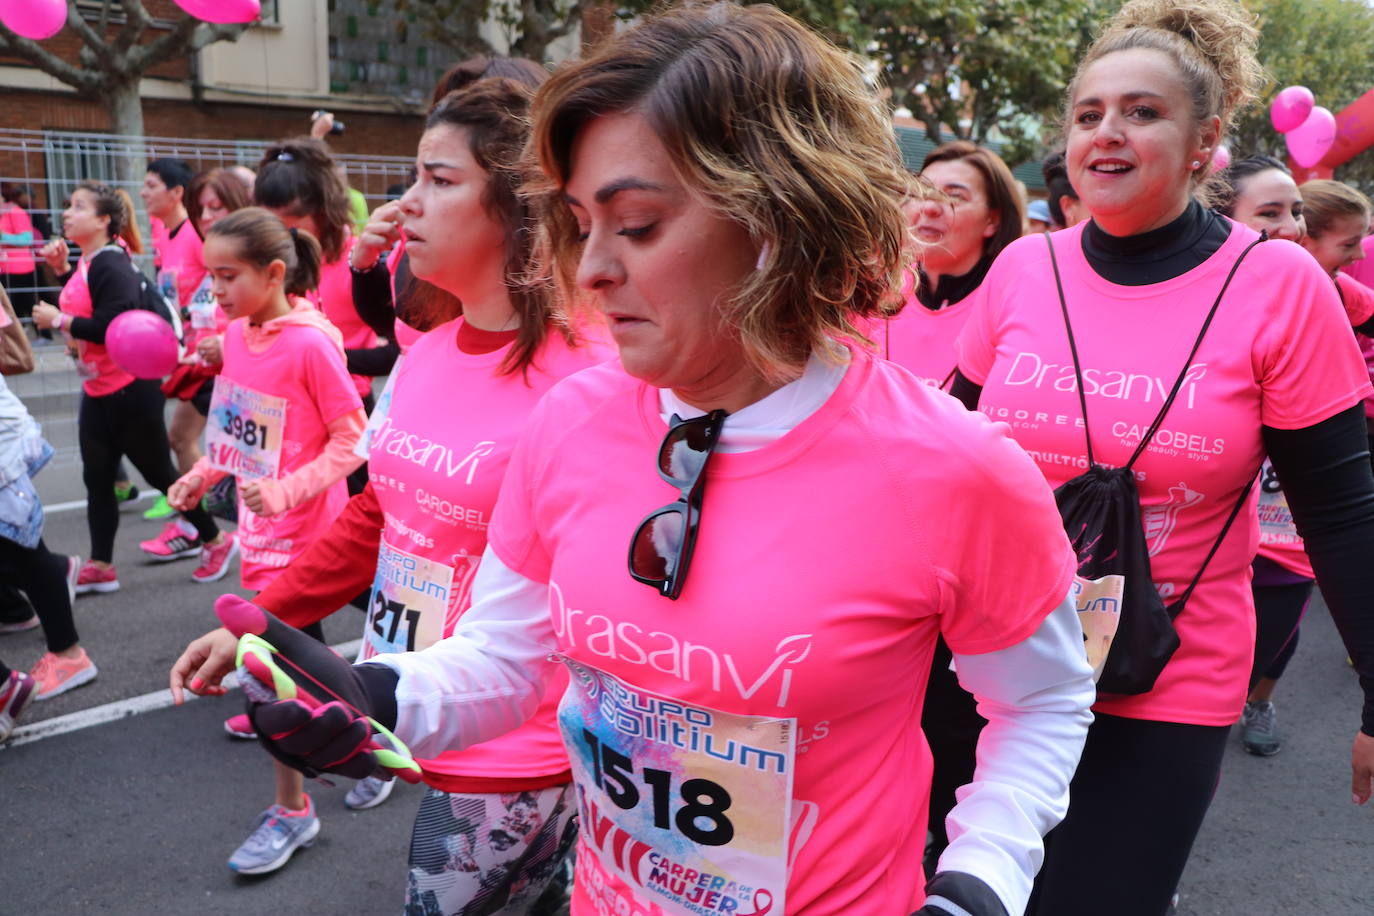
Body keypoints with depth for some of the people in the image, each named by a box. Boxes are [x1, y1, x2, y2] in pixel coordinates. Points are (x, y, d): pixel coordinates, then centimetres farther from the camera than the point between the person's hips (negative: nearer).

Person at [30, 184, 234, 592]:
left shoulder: (112, 265, -19)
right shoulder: (88, 263, 8)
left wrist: (58, 321, -18)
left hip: (130, 390, -9)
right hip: (97, 391, 9)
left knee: (159, 473, 3)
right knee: (96, 479, 11)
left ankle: (216, 541, 18)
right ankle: (100, 566, 19)